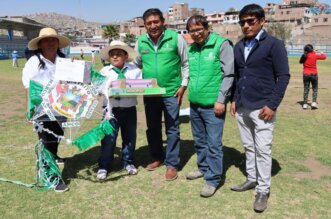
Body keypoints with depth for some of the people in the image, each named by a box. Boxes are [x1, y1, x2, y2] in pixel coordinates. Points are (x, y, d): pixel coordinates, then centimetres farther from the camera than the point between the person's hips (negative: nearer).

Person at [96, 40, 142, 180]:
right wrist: (109, 89, -21)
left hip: (129, 109, 1)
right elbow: (99, 90, -4)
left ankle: (128, 163, 32)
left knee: (129, 137, 14)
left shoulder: (134, 70, 3)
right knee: (108, 138, 2)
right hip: (111, 109, -1)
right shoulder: (104, 71, 3)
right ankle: (103, 166, 16)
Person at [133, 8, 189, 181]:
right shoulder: (140, 42, 1)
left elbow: (186, 63, -1)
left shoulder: (176, 38, -8)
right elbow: (136, 65, 14)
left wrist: (183, 85, -7)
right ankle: (157, 158, 34)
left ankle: (172, 164, 17)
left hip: (171, 92, -4)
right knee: (152, 128, 15)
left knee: (172, 129, 3)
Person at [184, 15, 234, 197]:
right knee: (199, 141, 18)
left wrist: (220, 100, -15)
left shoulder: (222, 44, -9)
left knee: (214, 143, -1)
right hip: (194, 103, 7)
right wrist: (190, 92, 13)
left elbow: (228, 74, -12)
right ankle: (203, 168, 36)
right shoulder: (191, 48, 10)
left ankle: (213, 179, 10)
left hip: (212, 105, -6)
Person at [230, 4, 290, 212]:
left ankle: (263, 190, 11)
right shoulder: (239, 46, 11)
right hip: (242, 107, 6)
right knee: (249, 146, 15)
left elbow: (283, 76, -9)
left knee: (263, 149, -1)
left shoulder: (274, 44, -6)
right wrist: (235, 99, 11)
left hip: (262, 107, -6)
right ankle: (252, 179, 30)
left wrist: (272, 105, -14)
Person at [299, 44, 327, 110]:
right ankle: (314, 102, -3)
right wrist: (322, 53, 21)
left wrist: (314, 52, 21)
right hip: (314, 74, -3)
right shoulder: (314, 56, -11)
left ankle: (305, 104, 5)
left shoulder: (304, 56, -1)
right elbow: (324, 57, 2)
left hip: (306, 74, 3)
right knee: (315, 89, 9)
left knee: (306, 89, 7)